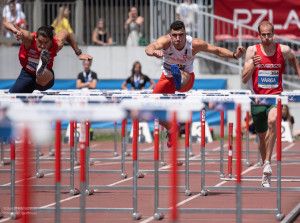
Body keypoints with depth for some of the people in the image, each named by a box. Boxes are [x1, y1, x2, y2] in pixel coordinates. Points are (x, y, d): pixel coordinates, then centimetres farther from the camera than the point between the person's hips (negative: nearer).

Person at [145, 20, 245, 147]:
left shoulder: (194, 44, -24)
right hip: (167, 78, 3)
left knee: (184, 75, -39)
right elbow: (149, 48, -48)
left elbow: (217, 51, -14)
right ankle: (171, 130, 29)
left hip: (187, 79, -3)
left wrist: (234, 55, -31)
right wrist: (153, 52, -73)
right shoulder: (166, 41, -27)